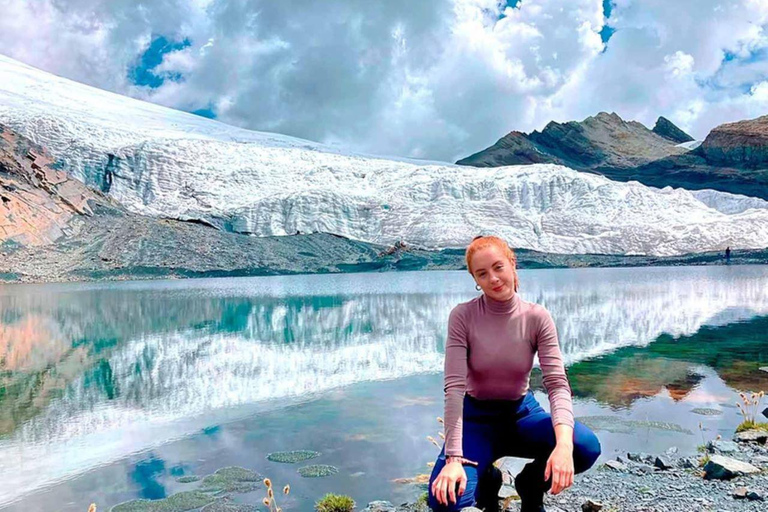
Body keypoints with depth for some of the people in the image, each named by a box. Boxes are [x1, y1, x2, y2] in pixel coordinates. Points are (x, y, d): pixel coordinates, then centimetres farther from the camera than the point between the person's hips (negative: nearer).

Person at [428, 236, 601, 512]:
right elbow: (454, 387, -23)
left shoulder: (537, 317, -12)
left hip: (522, 412, 2)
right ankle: (486, 479, 10)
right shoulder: (462, 316, -18)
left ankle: (532, 483, 6)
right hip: (477, 417, -2)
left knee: (586, 447, -27)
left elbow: (557, 383, -19)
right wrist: (454, 458, -32)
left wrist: (563, 444, -37)